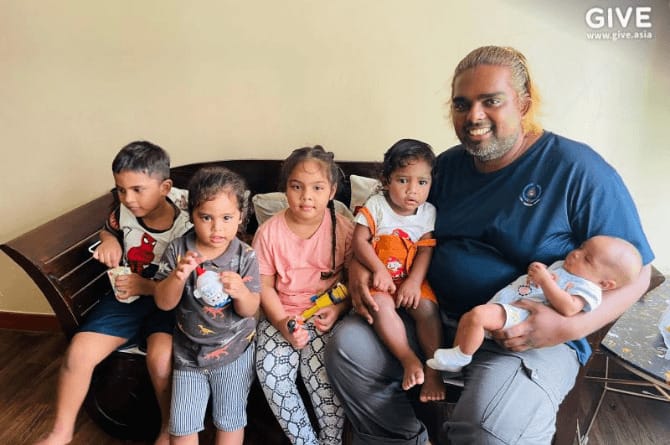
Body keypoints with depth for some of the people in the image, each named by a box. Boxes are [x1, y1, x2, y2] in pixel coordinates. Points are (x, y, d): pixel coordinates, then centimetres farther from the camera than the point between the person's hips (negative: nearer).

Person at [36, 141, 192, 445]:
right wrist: (109, 240, -2)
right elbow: (107, 230, 22)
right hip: (126, 296, 5)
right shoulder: (124, 212, -4)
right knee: (78, 352, -11)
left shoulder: (186, 228, -19)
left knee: (161, 357, -31)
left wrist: (147, 286, -24)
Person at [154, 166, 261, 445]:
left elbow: (250, 310, -12)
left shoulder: (245, 256, -14)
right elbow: (164, 303, -10)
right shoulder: (178, 250, -11)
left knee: (230, 422, 14)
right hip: (189, 352, 2)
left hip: (234, 351, -1)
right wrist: (177, 276, -30)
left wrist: (240, 292, -35)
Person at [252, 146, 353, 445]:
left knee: (321, 371, -23)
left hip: (326, 315, -1)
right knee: (269, 369, -20)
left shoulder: (343, 230, -6)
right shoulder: (269, 232, -5)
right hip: (281, 315, 2)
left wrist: (338, 310, -16)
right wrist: (282, 323, -15)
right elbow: (265, 286, -2)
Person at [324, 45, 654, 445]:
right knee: (348, 346, -10)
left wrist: (570, 327, -23)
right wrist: (360, 262, -7)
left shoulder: (579, 170, -10)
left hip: (533, 337, -5)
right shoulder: (447, 165, 7)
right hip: (435, 317, 6)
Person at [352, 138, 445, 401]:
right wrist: (379, 270, -21)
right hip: (379, 276, -2)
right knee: (381, 305, -32)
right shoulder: (376, 205, -3)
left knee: (427, 307, -24)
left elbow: (426, 251, -3)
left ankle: (434, 370, -16)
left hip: (411, 278, 2)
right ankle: (411, 361, -29)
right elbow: (359, 241, -8)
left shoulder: (428, 213, 4)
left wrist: (414, 281, -17)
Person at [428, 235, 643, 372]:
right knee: (466, 318, 13)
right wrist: (536, 269, 4)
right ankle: (455, 363, 21)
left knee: (477, 314, -31)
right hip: (501, 303, 11)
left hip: (518, 313, -11)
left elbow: (568, 308, -24)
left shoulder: (587, 288, -7)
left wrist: (545, 279, -23)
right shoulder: (561, 266, 22)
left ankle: (461, 356, -12)